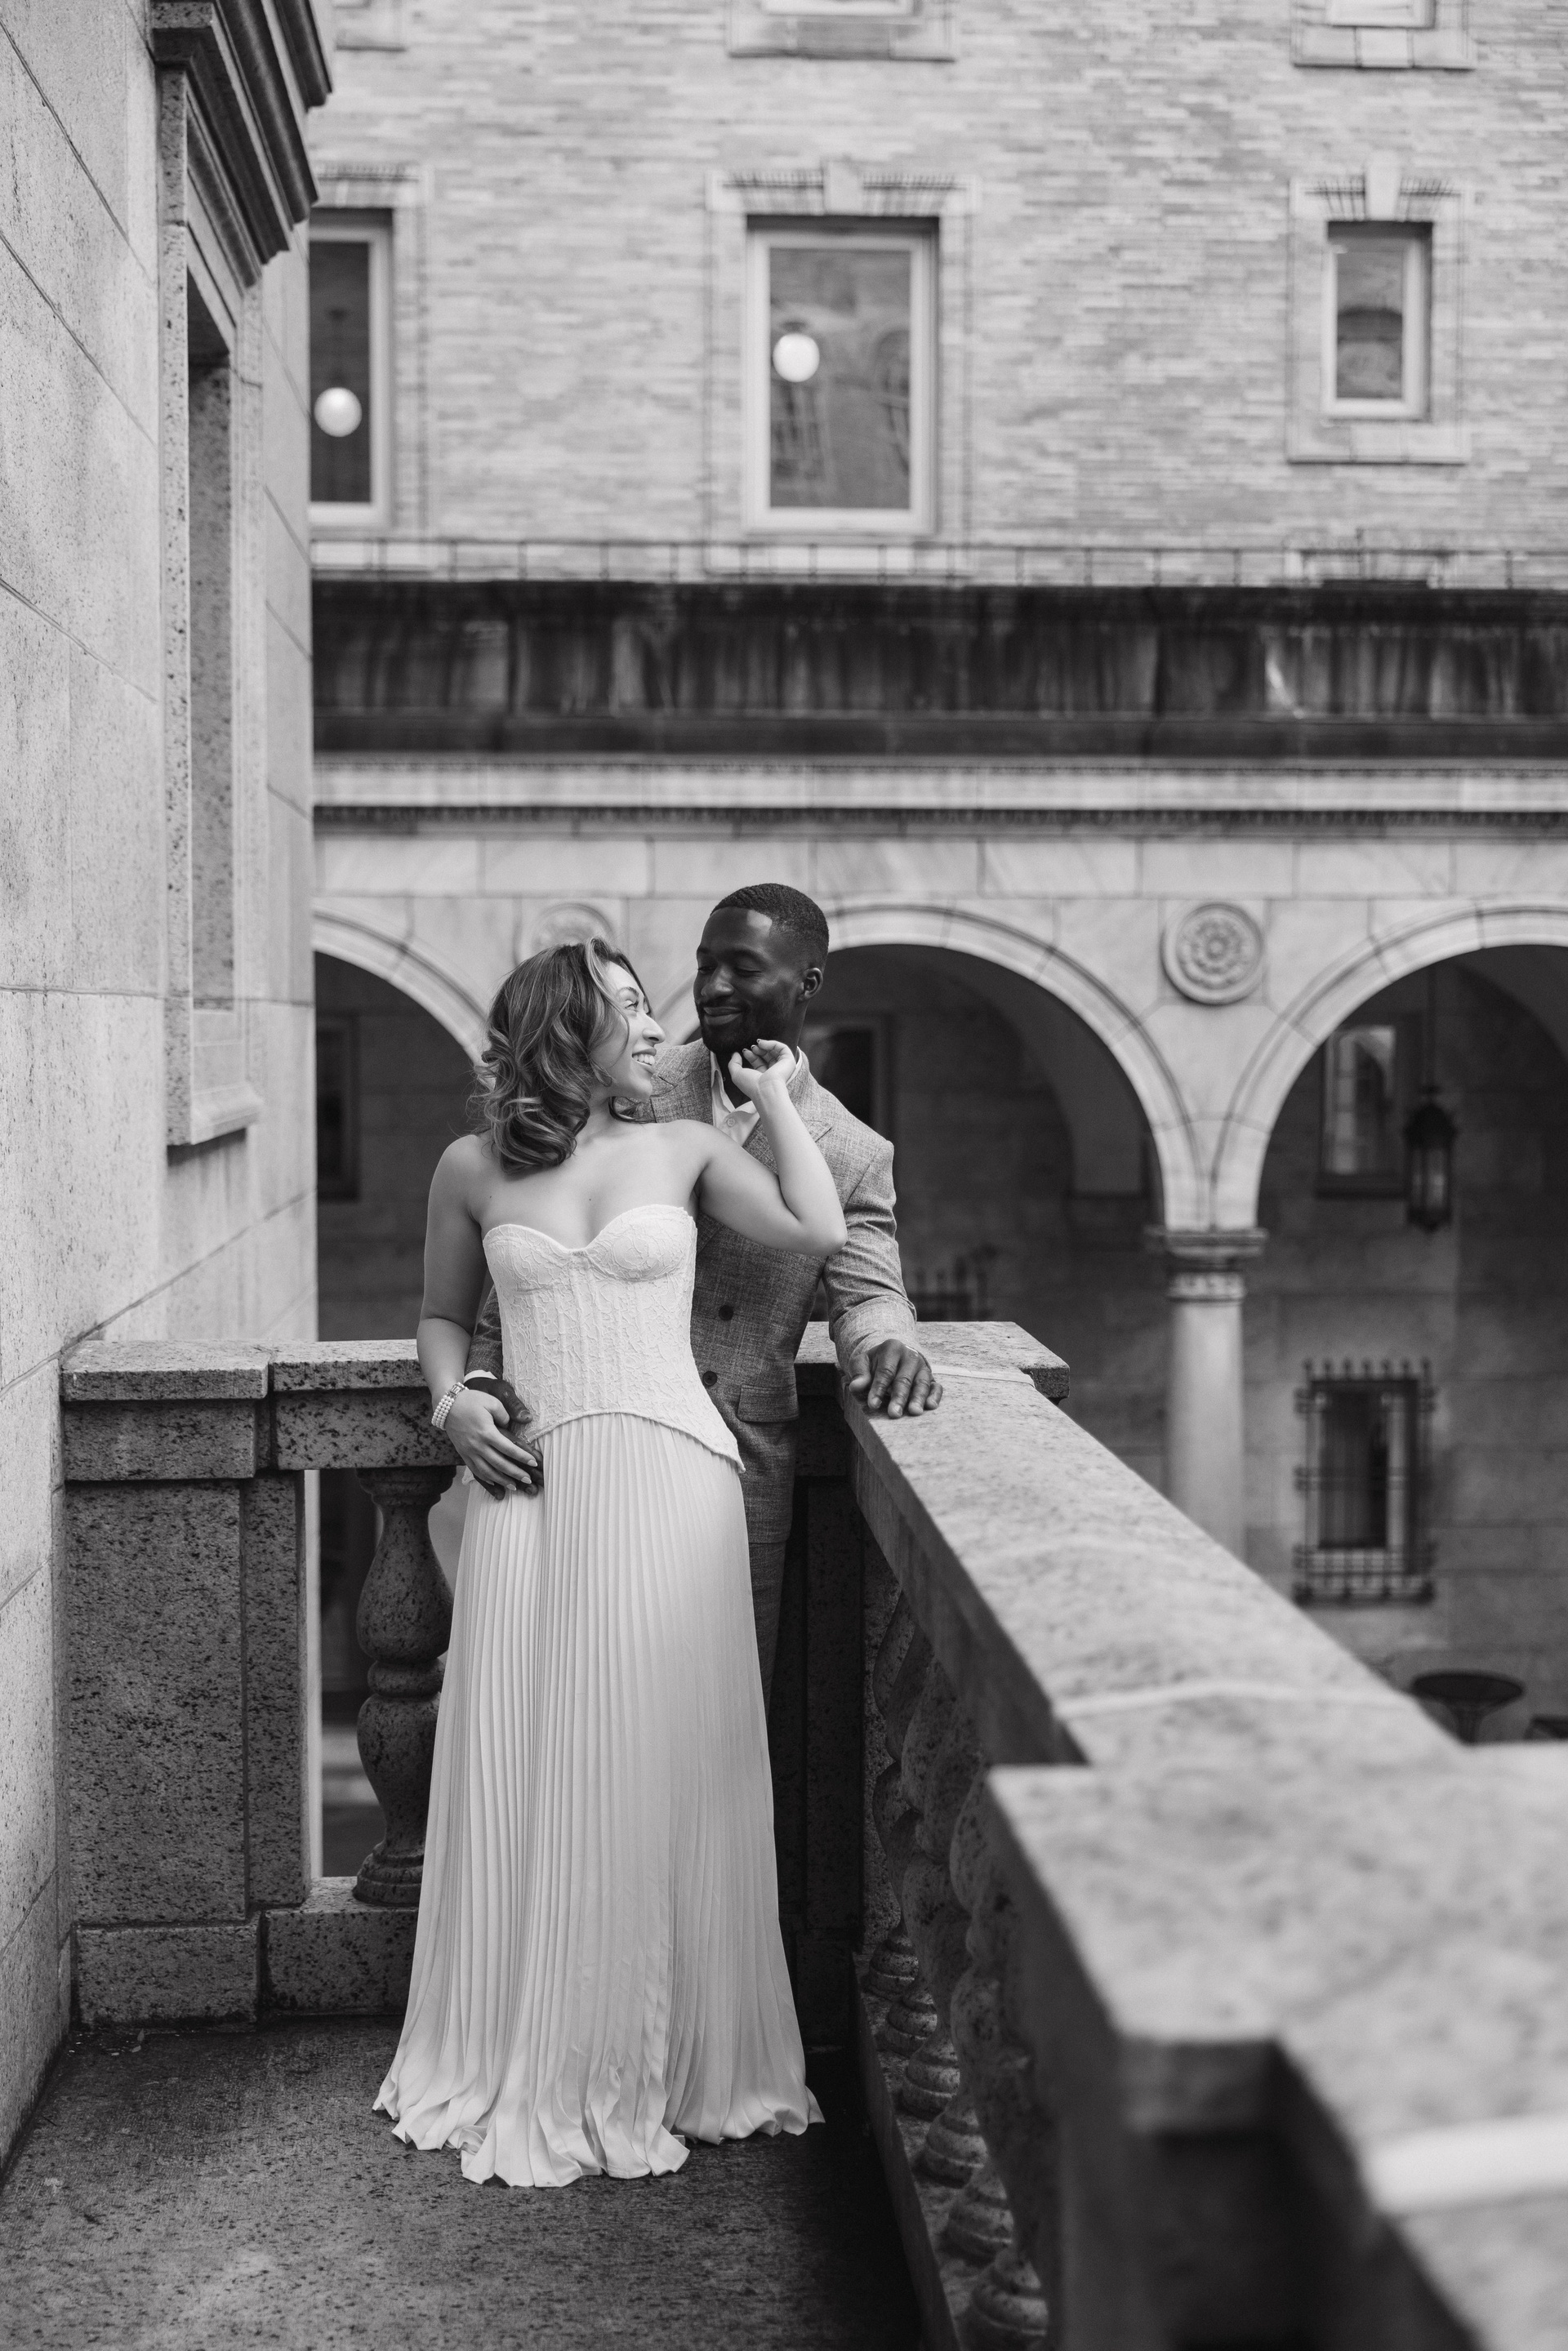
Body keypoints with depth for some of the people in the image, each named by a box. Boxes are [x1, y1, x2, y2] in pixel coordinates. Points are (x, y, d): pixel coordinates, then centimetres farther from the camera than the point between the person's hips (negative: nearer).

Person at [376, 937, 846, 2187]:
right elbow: (444, 1313, 19)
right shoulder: (474, 1170, 8)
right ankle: (528, 2070, 16)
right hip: (533, 1486, 0)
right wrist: (452, 1399, 0)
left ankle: (660, 2060, 15)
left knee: (660, 1760, 0)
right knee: (526, 1767, 2)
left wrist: (775, 1097, 6)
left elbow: (819, 1234, -2)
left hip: (669, 1474, 0)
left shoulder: (685, 1148, 8)